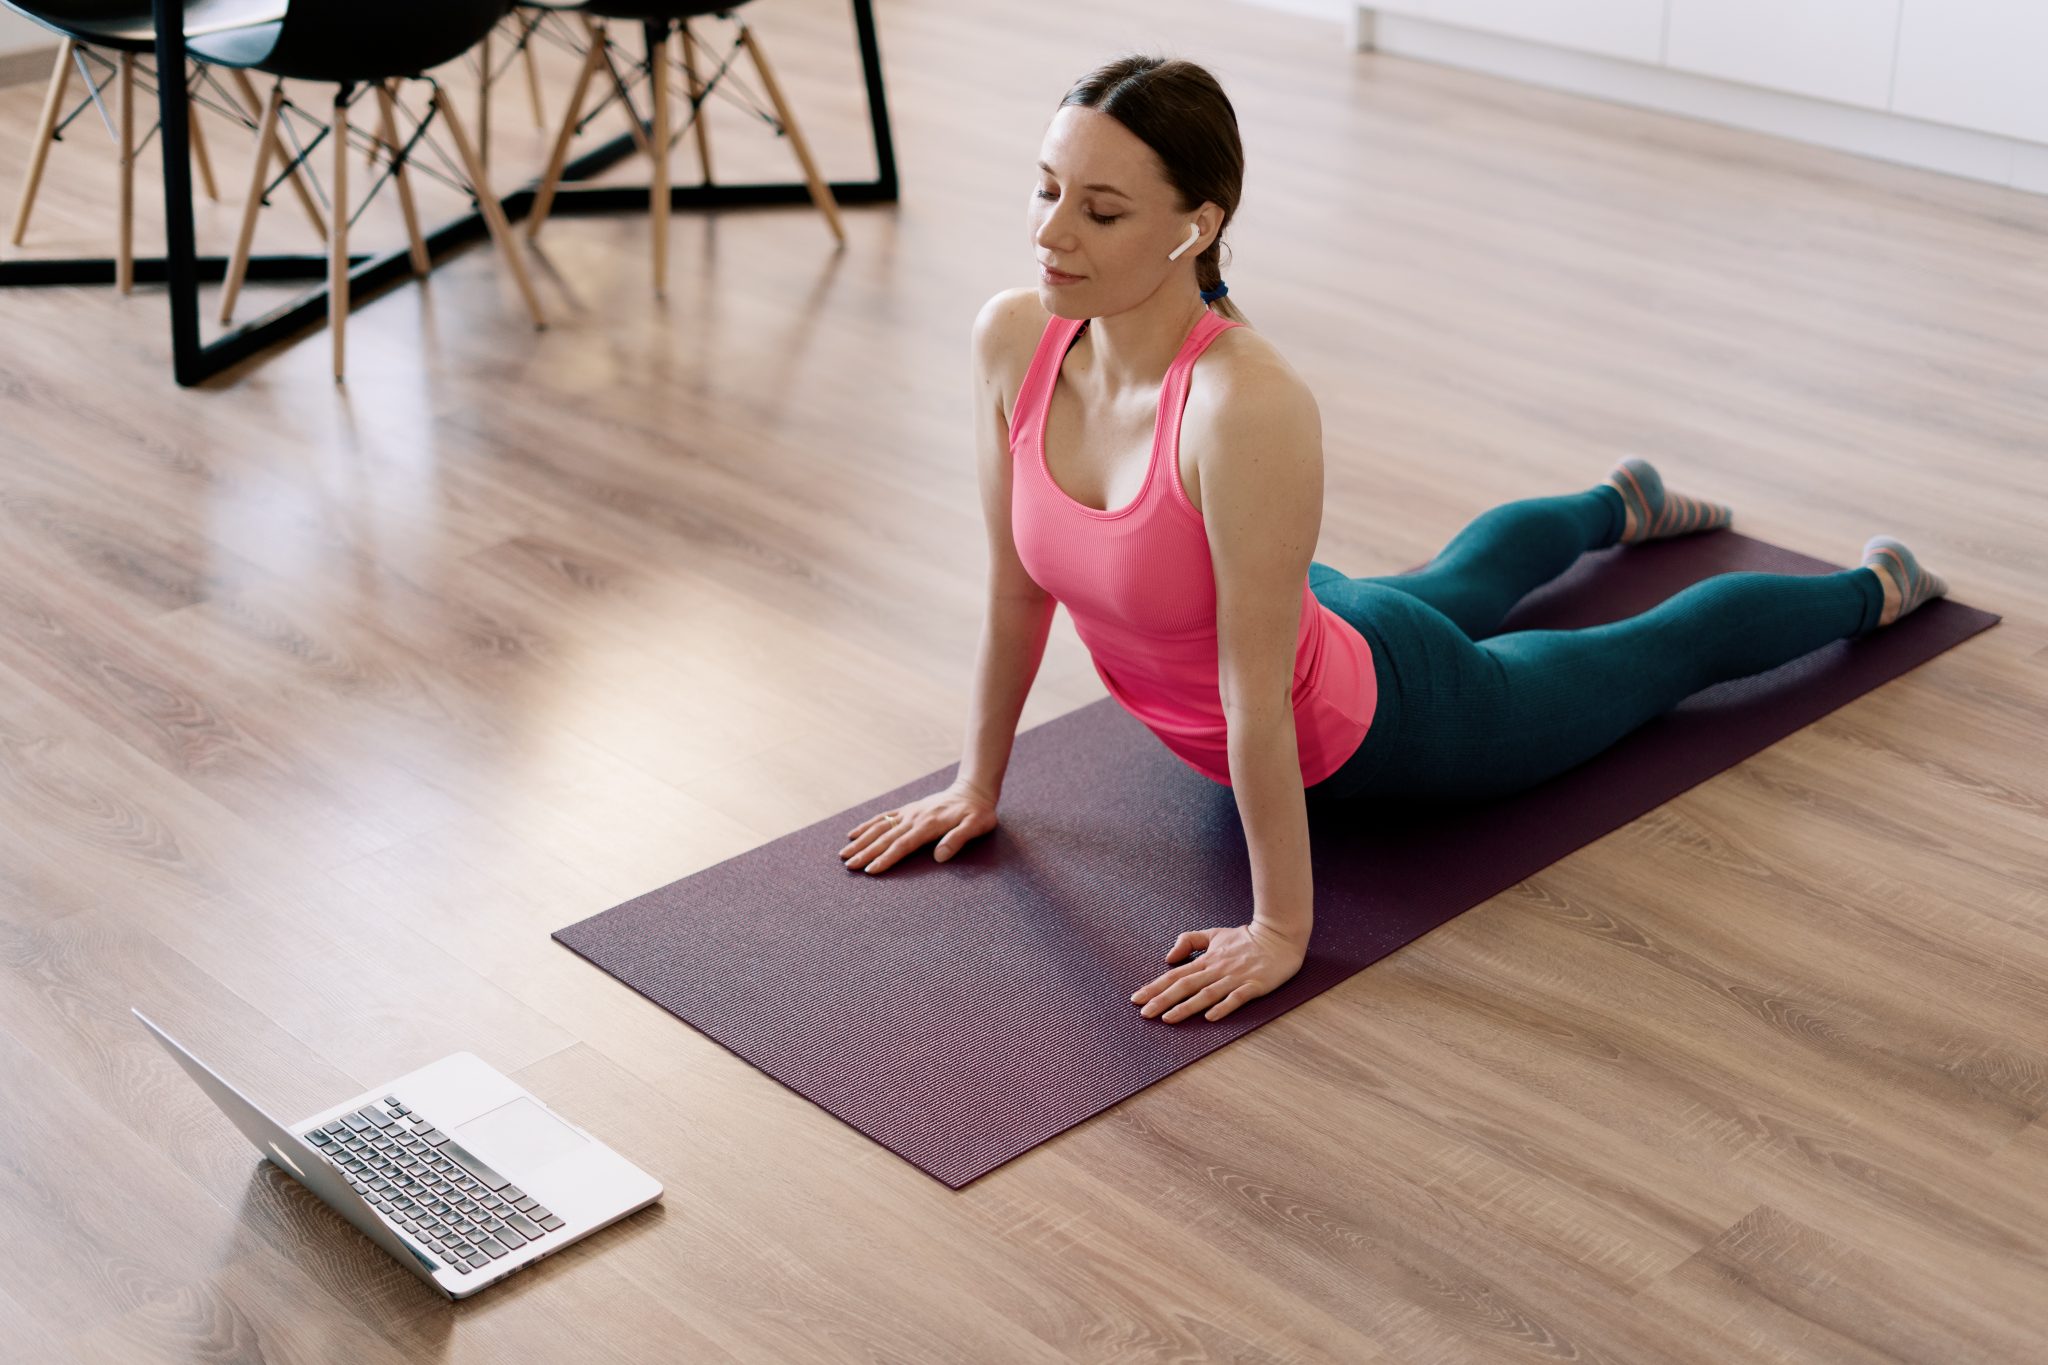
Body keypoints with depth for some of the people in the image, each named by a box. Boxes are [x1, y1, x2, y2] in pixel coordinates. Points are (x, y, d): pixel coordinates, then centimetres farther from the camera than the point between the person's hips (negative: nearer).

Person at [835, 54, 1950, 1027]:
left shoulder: (1248, 409, -45)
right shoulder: (1011, 339, -24)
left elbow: (1256, 698, -38)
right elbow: (1015, 586, -10)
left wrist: (1281, 931, -29)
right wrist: (978, 785, -2)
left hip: (1374, 730, -6)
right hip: (1299, 621, 6)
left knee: (1657, 657, 23)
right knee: (1459, 586, 39)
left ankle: (1873, 588, 52)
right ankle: (1621, 504, 71)